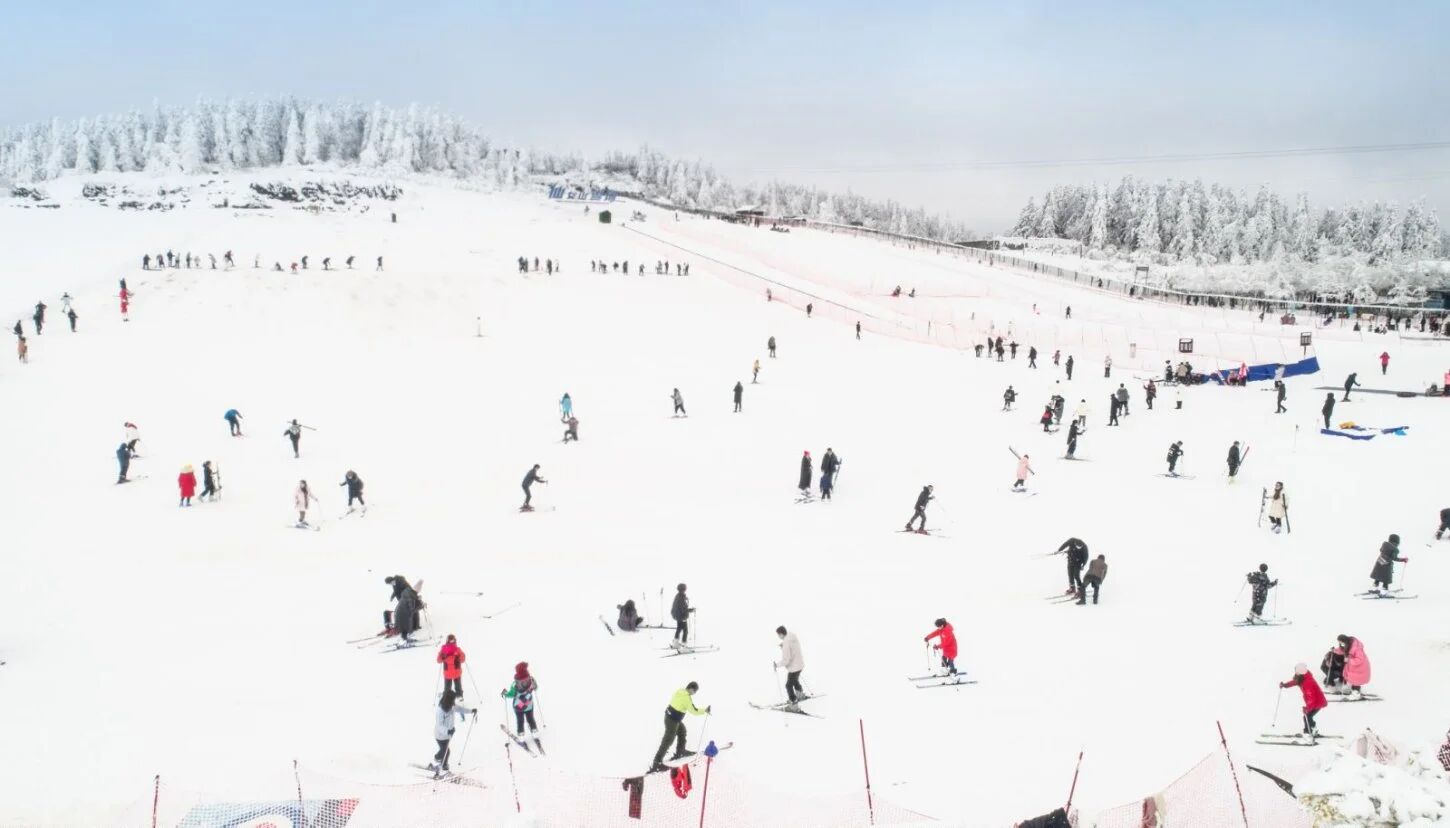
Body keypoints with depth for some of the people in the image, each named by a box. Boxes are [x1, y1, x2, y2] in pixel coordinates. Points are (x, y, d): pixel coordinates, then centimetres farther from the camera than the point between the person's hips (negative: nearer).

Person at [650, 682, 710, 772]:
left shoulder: (680, 690, 0)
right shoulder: (687, 698, -23)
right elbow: (694, 711, -18)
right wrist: (705, 711, -5)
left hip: (669, 715, 9)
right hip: (673, 720, -9)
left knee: (682, 731, 27)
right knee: (668, 740, -3)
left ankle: (680, 752, 40)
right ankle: (656, 763, -1)